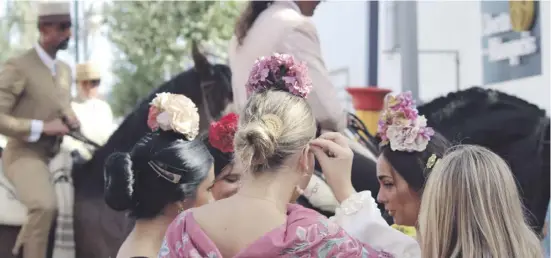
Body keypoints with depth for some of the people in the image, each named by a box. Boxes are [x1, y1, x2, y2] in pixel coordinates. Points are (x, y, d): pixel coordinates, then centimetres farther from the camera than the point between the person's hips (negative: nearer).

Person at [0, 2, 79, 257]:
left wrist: (70, 119, 4)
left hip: (56, 155, 8)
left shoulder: (65, 70, 13)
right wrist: (41, 128, -20)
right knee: (45, 205, -32)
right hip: (25, 154, -8)